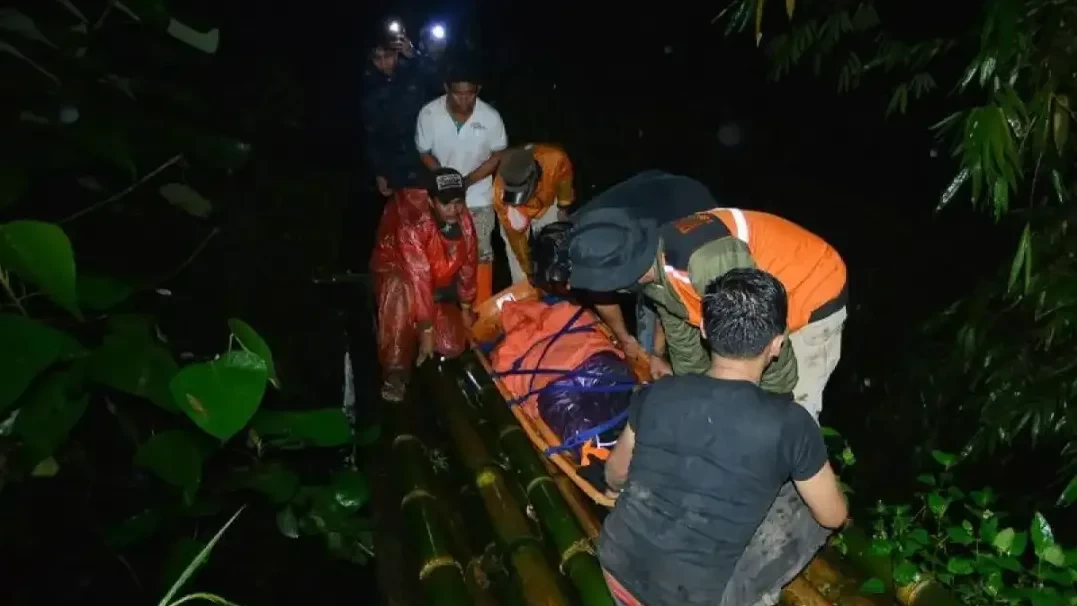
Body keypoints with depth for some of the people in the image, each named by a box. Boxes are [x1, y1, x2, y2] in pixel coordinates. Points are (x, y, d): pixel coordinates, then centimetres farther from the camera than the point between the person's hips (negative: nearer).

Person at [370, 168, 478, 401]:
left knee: (453, 345, -7)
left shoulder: (464, 220, -15)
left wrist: (466, 309, 9)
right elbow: (419, 279, -36)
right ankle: (395, 371, -31)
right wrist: (426, 329, -36)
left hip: (439, 283, 6)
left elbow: (468, 264, 0)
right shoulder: (412, 225, -34)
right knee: (401, 290, -42)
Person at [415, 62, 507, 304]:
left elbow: (499, 155, -7)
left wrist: (468, 180, -19)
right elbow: (424, 153, -5)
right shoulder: (429, 114, -18)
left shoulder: (491, 117, -20)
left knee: (481, 254, 11)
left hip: (479, 199, -1)